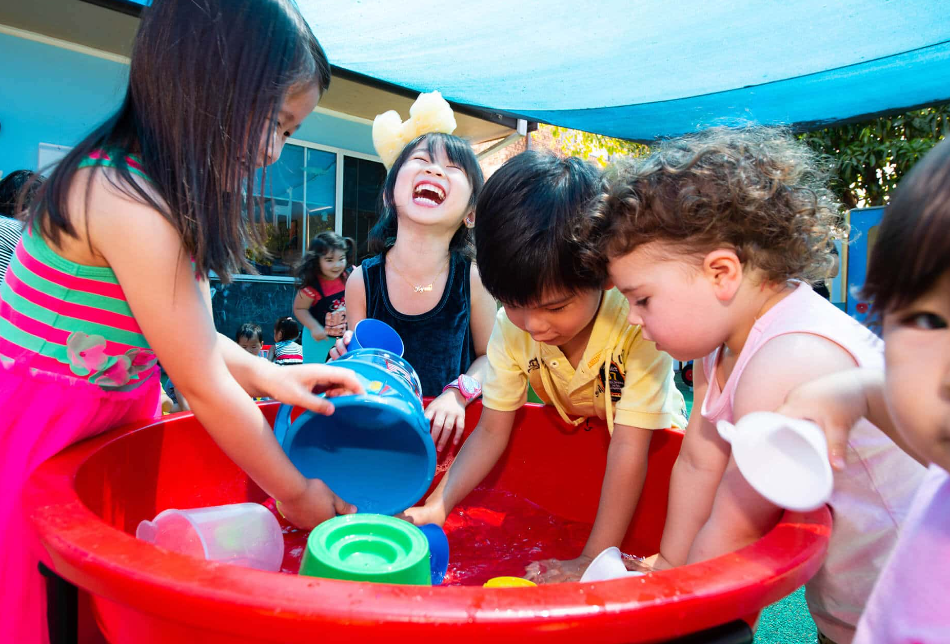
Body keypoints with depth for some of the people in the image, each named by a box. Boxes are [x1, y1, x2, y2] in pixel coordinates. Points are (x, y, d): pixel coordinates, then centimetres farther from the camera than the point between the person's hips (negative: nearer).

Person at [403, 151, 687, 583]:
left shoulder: (638, 324, -36)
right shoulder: (511, 327, -21)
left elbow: (629, 447, -33)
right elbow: (491, 431, -14)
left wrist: (592, 561, -31)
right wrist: (436, 508, -24)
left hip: (655, 442, -3)